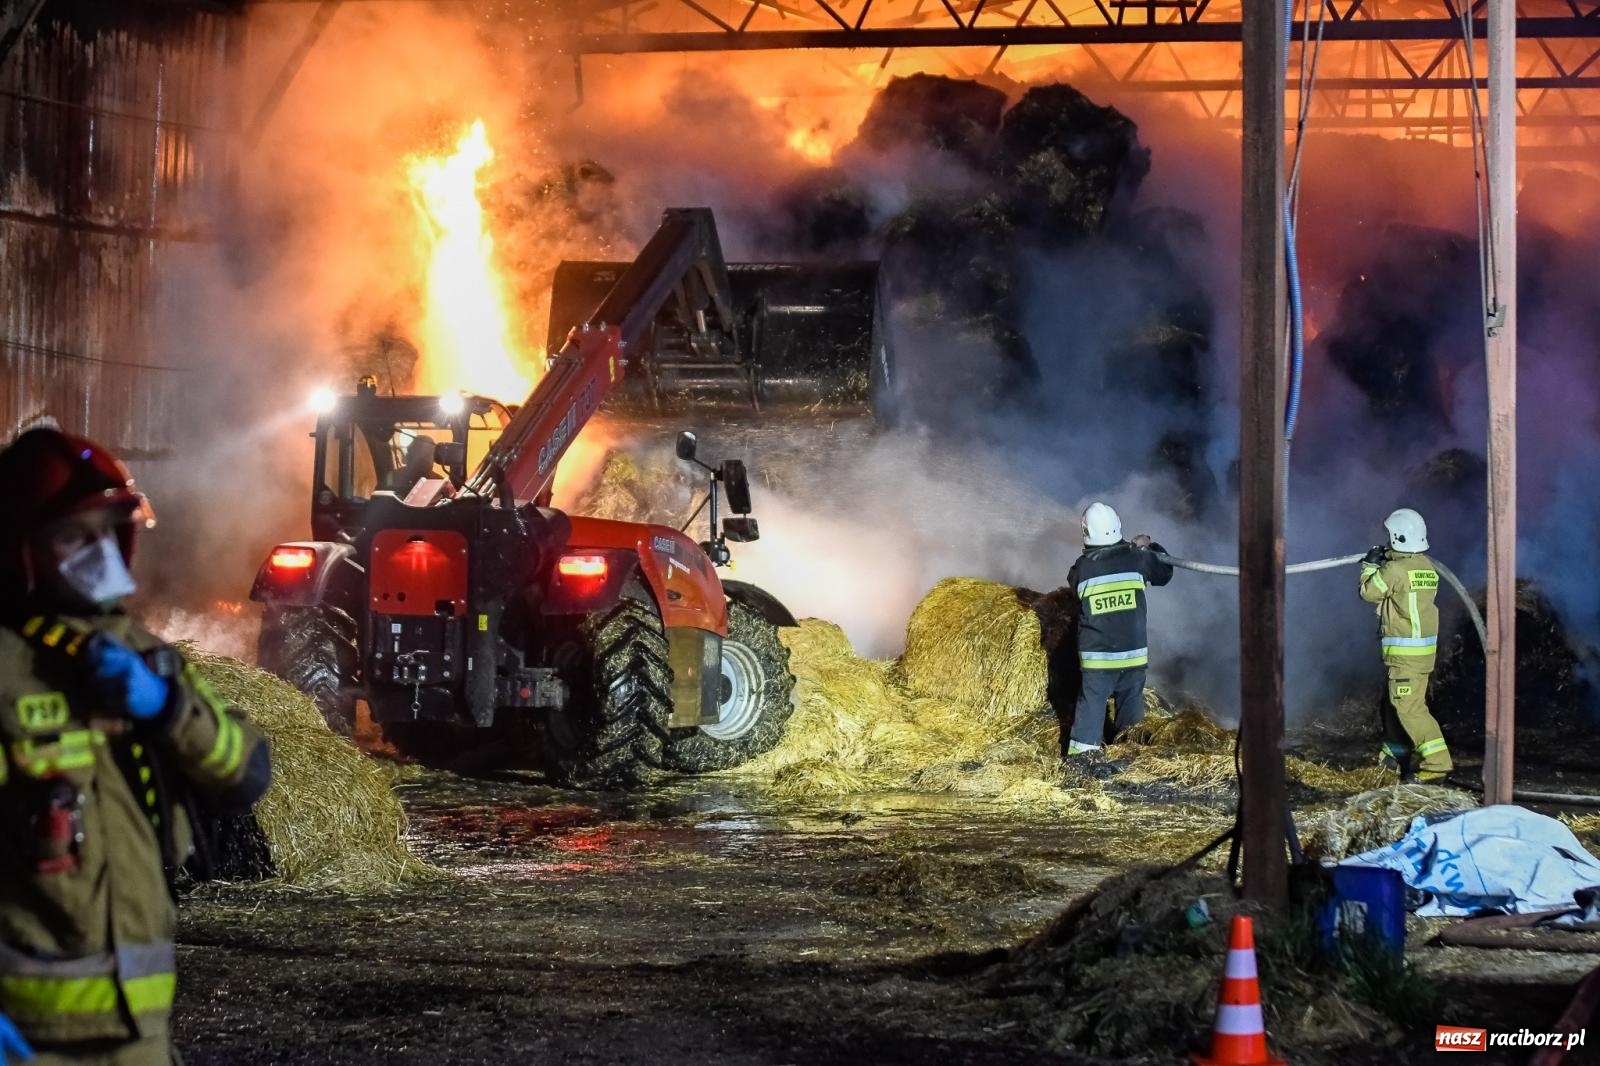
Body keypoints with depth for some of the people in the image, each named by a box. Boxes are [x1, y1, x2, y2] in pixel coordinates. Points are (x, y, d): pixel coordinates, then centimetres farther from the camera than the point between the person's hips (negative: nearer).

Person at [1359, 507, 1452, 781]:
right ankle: (1396, 755, 30)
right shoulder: (1427, 567, 8)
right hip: (1425, 646, 9)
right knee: (1395, 702, 20)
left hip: (1405, 650, -9)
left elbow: (1369, 592, -3)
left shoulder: (1395, 570, -17)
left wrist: (1370, 566, 12)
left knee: (1409, 706, -11)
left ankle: (1437, 761, -17)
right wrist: (1386, 562, 19)